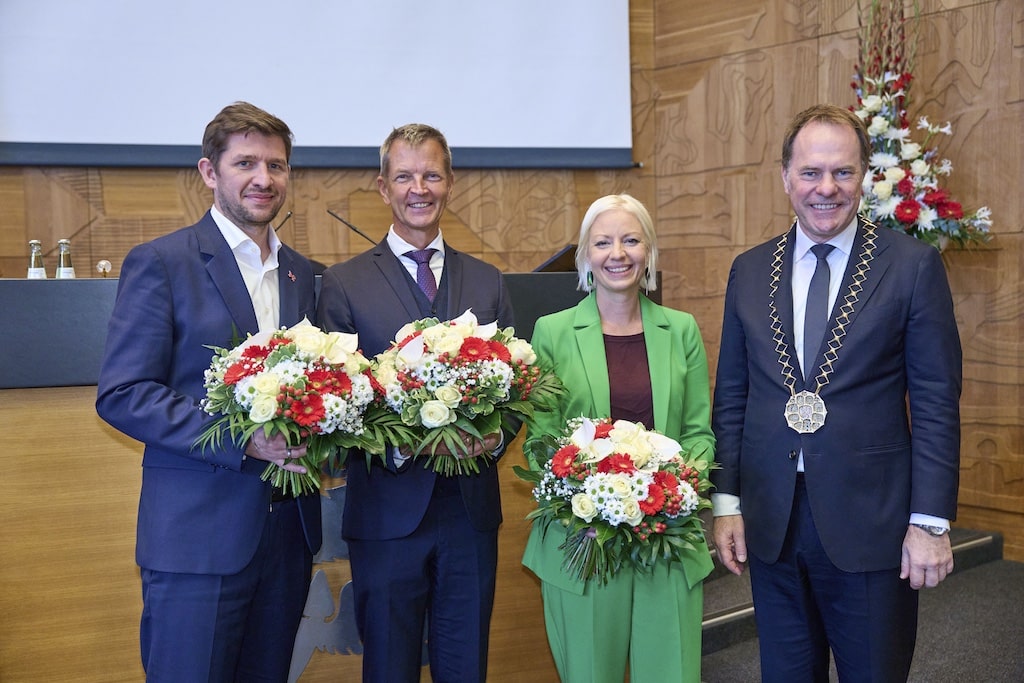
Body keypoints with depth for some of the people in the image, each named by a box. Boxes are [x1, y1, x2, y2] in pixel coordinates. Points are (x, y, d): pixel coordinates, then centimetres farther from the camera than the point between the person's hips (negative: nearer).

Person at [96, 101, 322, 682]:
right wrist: (245, 439, -21)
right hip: (198, 535, -6)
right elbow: (121, 394, -12)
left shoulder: (300, 273, 12)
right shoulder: (160, 263, -7)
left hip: (289, 529, 6)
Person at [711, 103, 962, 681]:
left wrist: (932, 520, -9)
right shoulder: (749, 271, 6)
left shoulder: (913, 265, -5)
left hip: (872, 524, -3)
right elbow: (731, 396, 8)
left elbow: (937, 401, -5)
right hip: (770, 523, 3)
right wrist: (726, 501, 4)